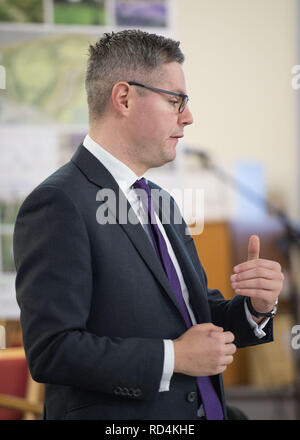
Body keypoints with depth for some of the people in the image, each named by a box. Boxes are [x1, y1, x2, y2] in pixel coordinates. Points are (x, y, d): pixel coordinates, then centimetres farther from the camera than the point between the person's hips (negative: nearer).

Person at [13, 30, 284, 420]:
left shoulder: (162, 202, 11)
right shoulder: (58, 204, -17)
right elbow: (51, 351, -24)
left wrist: (256, 307, -5)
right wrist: (173, 357, -21)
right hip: (116, 418, -8)